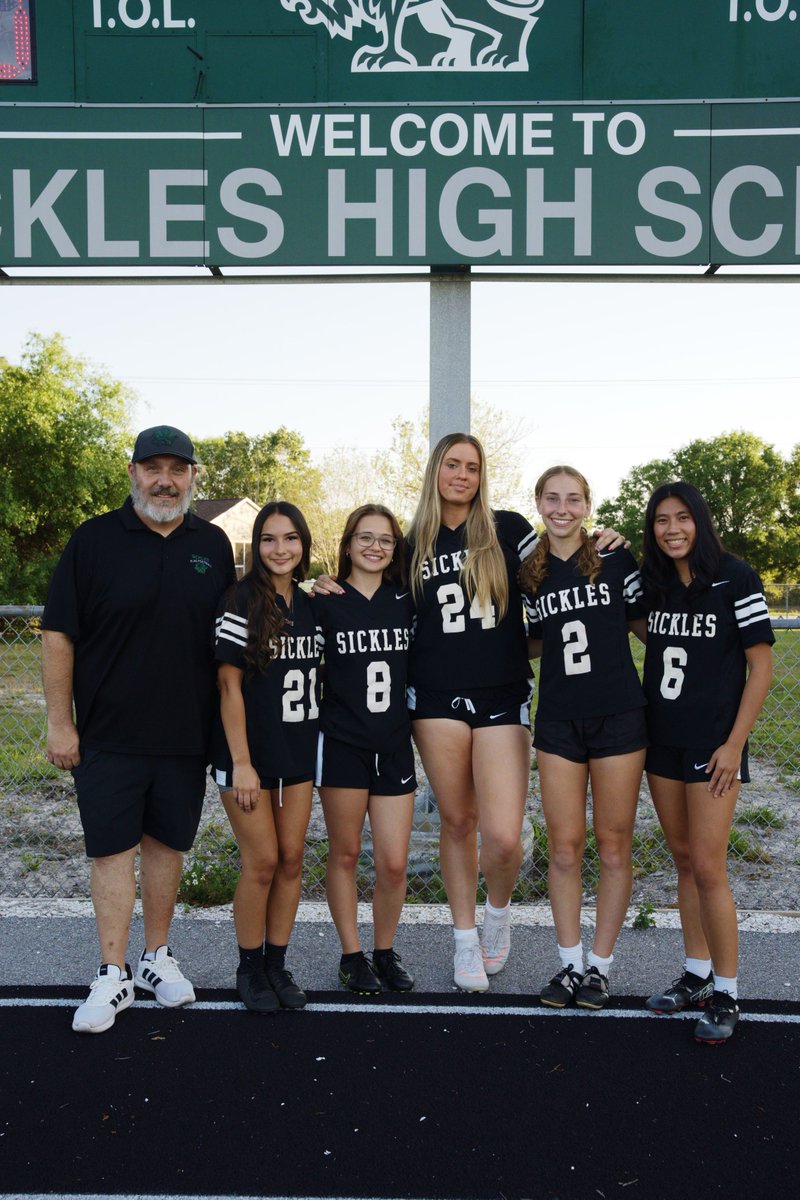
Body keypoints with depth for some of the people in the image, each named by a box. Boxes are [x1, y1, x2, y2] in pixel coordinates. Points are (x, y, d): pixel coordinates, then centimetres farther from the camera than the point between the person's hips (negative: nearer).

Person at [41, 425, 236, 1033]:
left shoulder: (213, 544, 5)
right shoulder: (95, 539, -3)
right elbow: (58, 635, -3)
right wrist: (60, 723, -6)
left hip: (187, 732, 3)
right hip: (108, 733, -2)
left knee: (167, 843, 12)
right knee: (113, 849, 2)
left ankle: (158, 956, 28)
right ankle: (113, 975, 13)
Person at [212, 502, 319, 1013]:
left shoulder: (309, 606, 6)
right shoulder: (242, 602, -11)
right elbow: (229, 685, -13)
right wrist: (241, 762, -16)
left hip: (297, 751, 5)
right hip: (249, 752, -5)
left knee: (292, 860, 9)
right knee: (262, 862, 0)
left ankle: (277, 964, 23)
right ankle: (250, 968, 19)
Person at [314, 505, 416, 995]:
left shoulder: (406, 602, 6)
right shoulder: (325, 603, -3)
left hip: (394, 747, 3)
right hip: (343, 745, -2)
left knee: (395, 863, 2)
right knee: (346, 853, 9)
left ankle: (386, 951, 24)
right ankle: (352, 955, 25)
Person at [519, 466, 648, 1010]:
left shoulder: (616, 560, -2)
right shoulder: (529, 574, 7)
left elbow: (648, 623, 7)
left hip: (619, 717, -2)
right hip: (558, 720, 3)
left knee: (614, 846, 5)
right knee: (564, 847, 5)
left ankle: (600, 964, 20)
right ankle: (570, 963, 20)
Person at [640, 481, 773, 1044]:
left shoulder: (735, 577, -9)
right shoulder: (652, 581, 6)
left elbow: (761, 665, -9)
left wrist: (734, 743, -13)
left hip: (713, 741, -5)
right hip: (662, 739, 6)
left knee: (708, 868, -5)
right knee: (684, 859, 13)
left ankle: (726, 994, 10)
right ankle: (696, 976, 25)